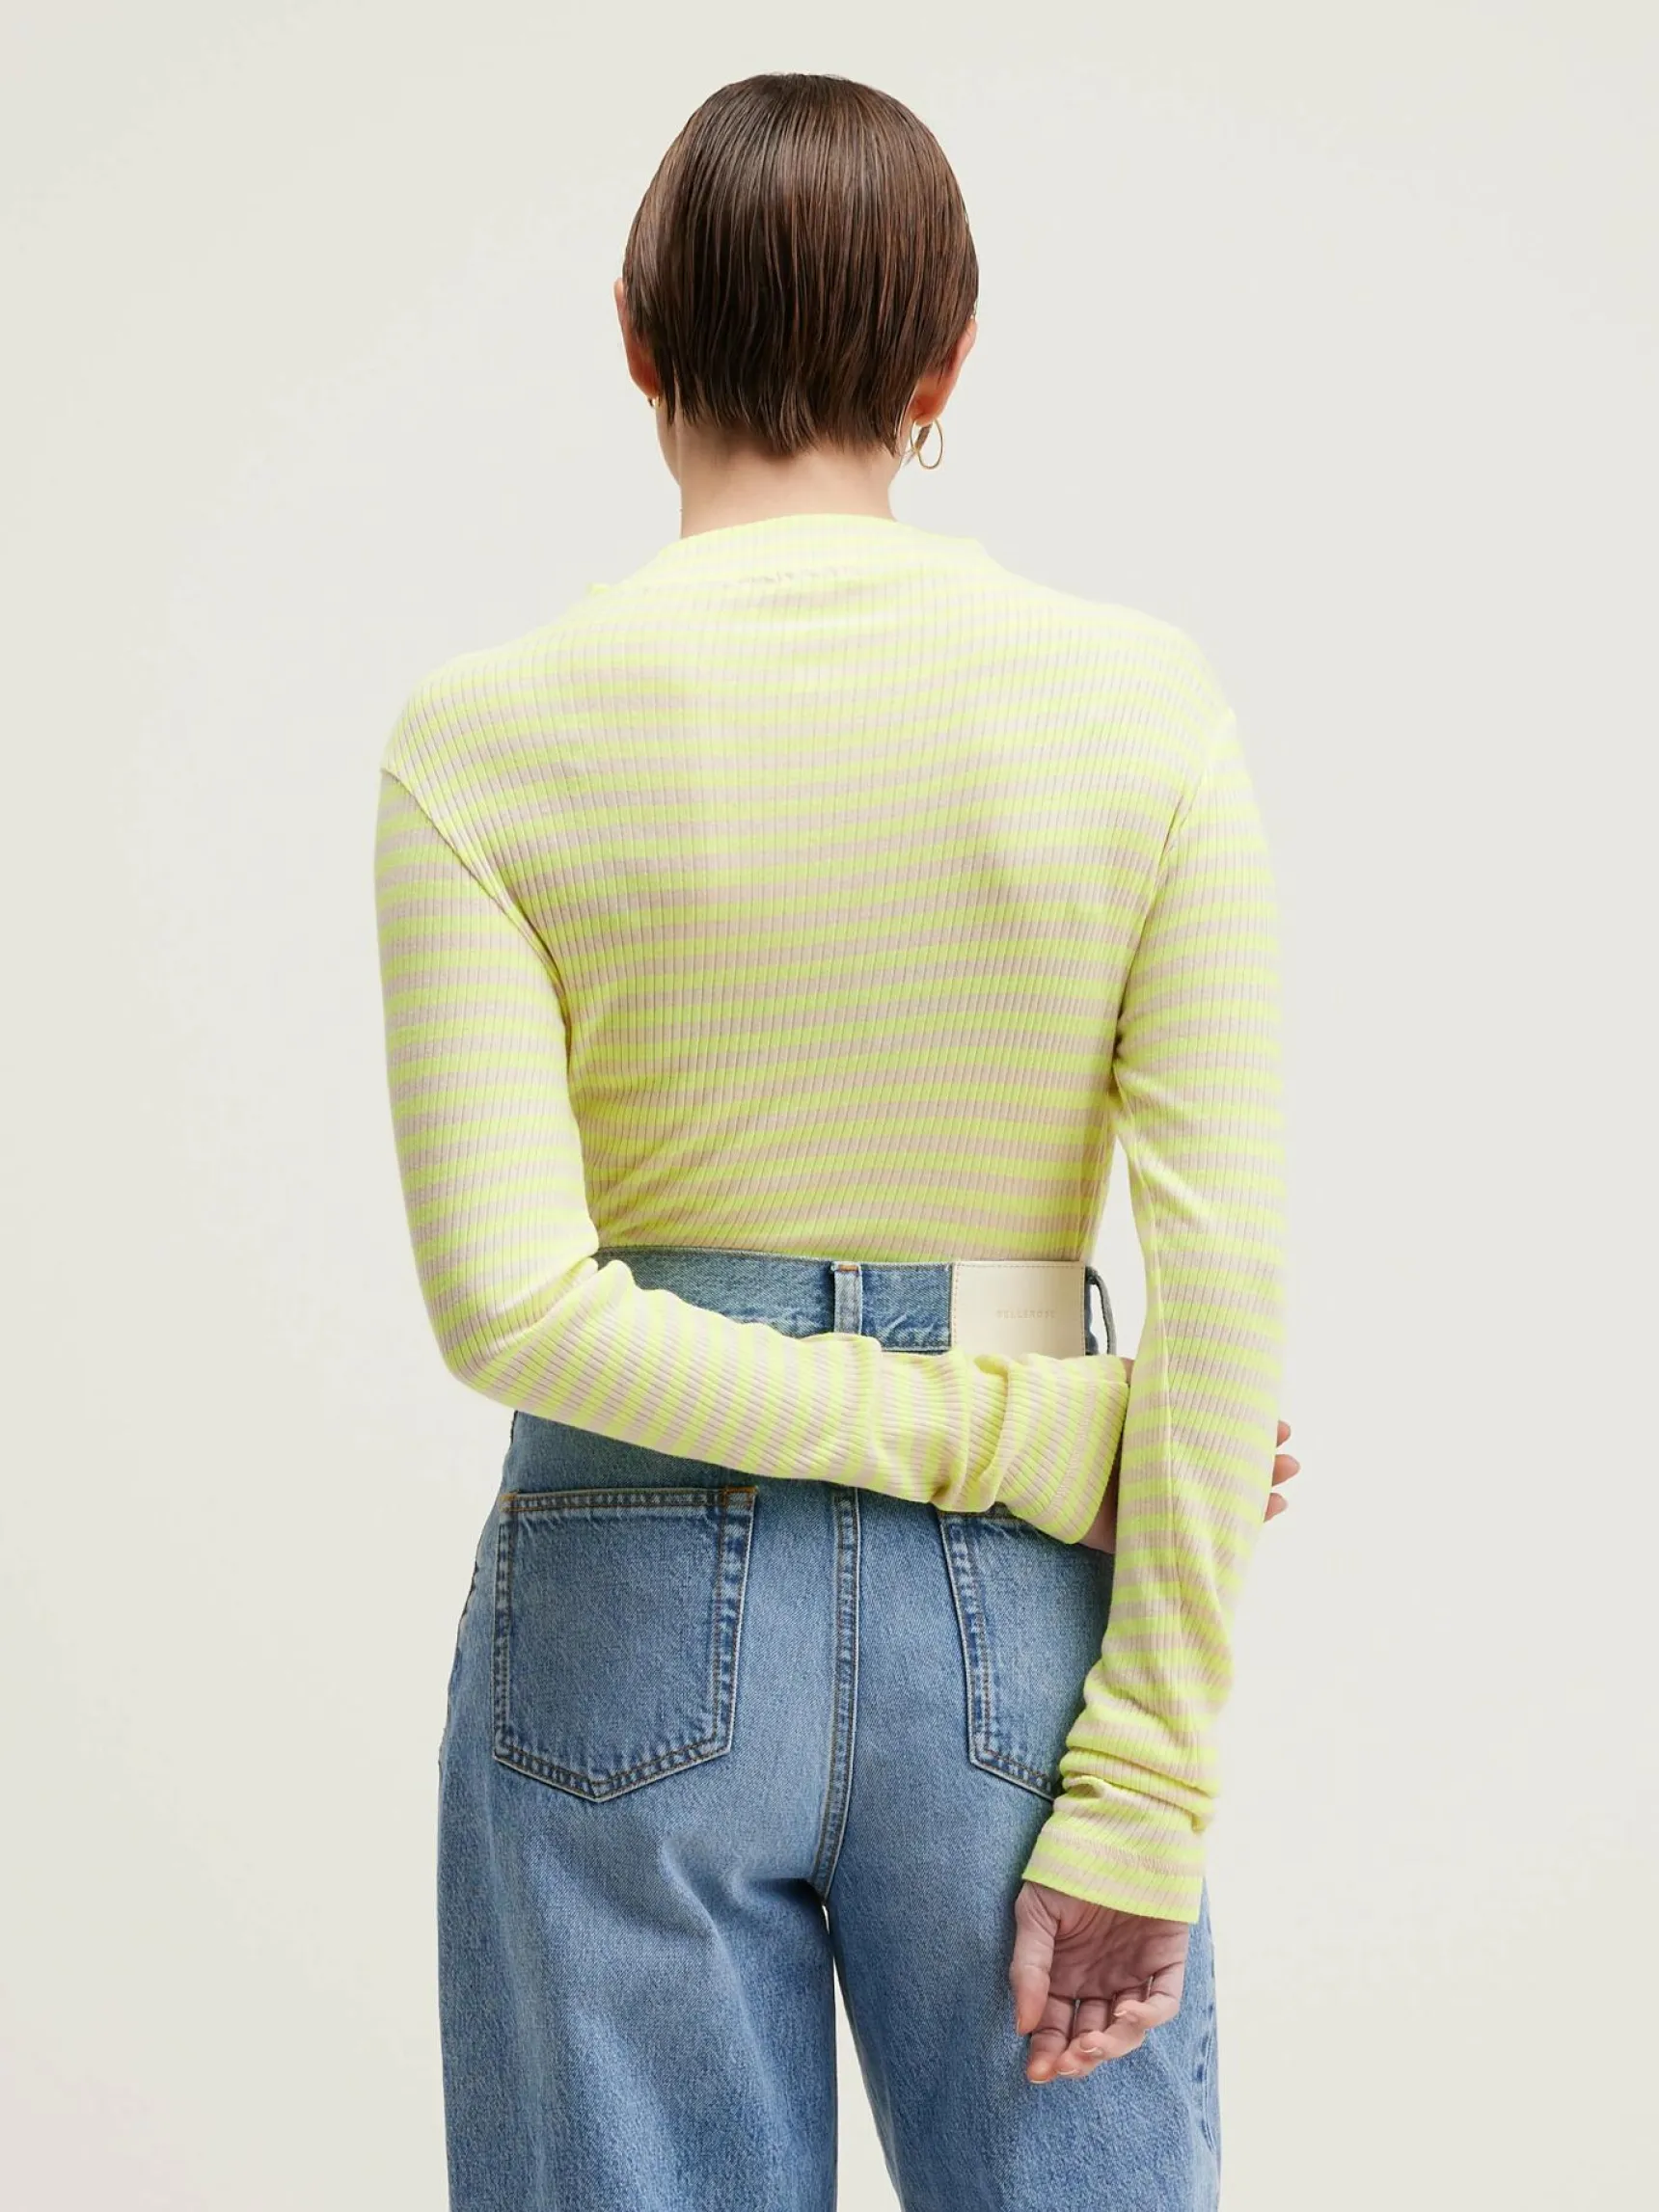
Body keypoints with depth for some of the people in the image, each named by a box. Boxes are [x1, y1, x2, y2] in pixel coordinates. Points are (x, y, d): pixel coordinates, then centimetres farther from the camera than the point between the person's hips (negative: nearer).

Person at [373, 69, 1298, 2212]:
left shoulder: (484, 739, -8)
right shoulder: (1137, 699, -6)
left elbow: (507, 1298, -15)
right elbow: (1225, 1267, -10)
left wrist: (1012, 1434, -9)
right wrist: (1135, 1803, -7)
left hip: (637, 1618, 0)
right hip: (1021, 1626, 1)